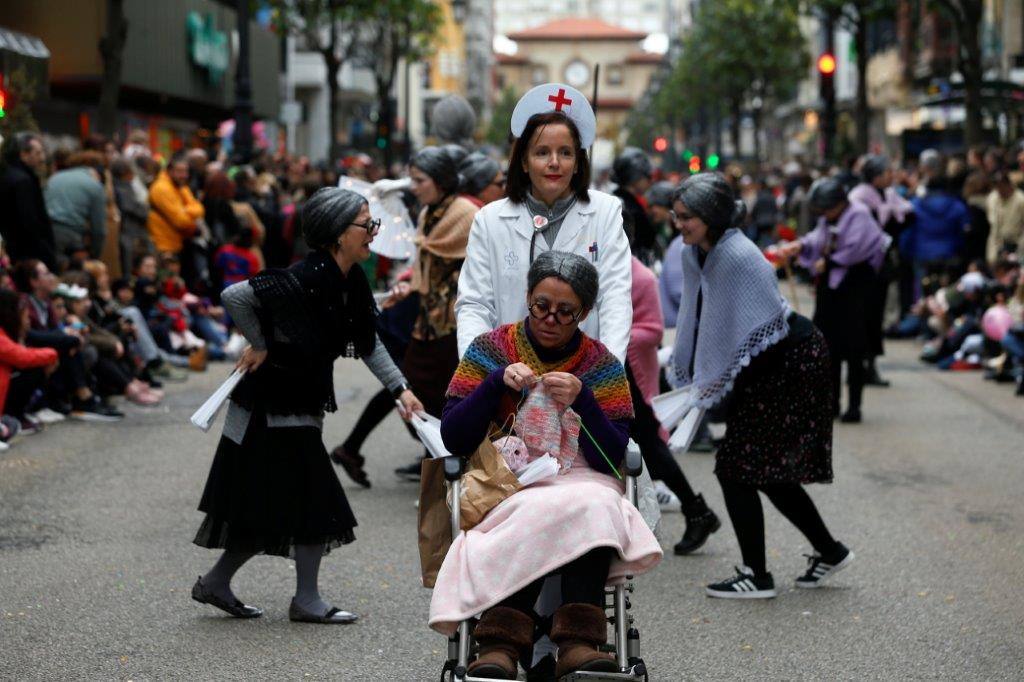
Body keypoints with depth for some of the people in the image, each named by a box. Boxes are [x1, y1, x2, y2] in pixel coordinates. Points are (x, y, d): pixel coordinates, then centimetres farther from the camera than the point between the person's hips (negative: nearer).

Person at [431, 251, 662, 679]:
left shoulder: (602, 366, 8)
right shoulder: (489, 350, 7)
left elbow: (612, 459, -2)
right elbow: (453, 439, -1)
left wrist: (581, 400, -17)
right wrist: (498, 383, -14)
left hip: (584, 484, 1)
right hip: (502, 488, -1)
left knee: (594, 506, -36)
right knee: (540, 511, -36)